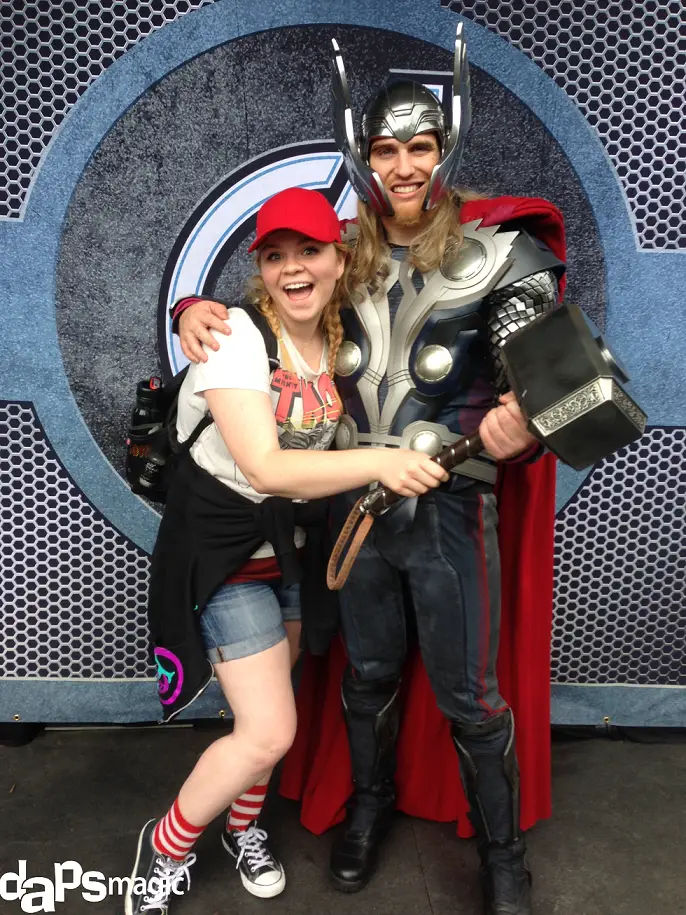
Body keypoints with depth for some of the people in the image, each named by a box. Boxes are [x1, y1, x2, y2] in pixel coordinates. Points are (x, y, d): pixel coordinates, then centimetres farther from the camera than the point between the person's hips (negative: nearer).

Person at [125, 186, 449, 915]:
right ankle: (165, 847, 22)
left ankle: (243, 827, 46)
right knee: (269, 732, -6)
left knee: (266, 711, 18)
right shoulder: (236, 335, -21)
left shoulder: (337, 335, 0)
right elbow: (266, 468, -32)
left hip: (296, 540, 6)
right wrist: (379, 462, -41)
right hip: (225, 543, -6)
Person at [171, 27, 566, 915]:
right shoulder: (344, 254, 5)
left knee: (469, 693, 7)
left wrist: (519, 424, -29)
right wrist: (196, 310, -11)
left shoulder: (500, 249, -4)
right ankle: (370, 801, 46)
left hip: (450, 504, -3)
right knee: (367, 673, 19)